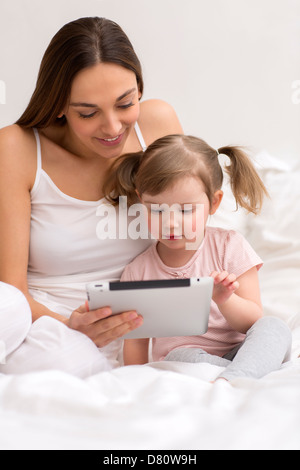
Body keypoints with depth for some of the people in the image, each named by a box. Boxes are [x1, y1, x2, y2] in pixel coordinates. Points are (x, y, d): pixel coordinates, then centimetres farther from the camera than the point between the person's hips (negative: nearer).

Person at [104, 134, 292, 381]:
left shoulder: (230, 246, 0)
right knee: (182, 356, -35)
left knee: (274, 327, -28)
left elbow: (253, 322, -2)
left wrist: (225, 300, -23)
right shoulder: (139, 270, 3)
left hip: (237, 355, 1)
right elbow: (136, 342, 9)